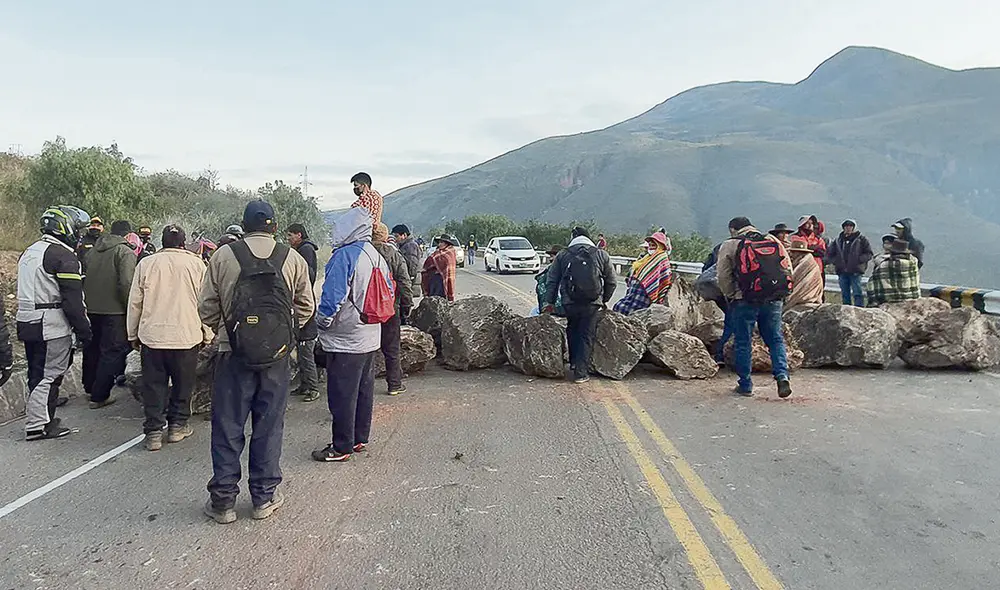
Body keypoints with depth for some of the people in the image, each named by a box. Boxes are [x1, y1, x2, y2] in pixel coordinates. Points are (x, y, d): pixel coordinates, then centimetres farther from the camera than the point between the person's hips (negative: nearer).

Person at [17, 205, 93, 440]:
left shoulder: (29, 252, 17)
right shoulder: (64, 256, -13)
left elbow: (27, 290, 21)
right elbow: (73, 300, -17)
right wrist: (83, 330, -11)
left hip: (26, 323, 9)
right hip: (52, 326, -9)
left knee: (36, 374, 17)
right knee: (49, 375, -2)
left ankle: (39, 419, 26)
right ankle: (38, 426, 2)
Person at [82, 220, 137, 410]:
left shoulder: (93, 251, 12)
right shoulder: (125, 252, -10)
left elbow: (84, 278, 15)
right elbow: (126, 283, -20)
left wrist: (86, 302, 21)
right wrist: (130, 309, -11)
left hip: (91, 308, 7)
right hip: (113, 310, -7)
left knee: (92, 348, 20)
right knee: (112, 352, 0)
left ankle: (90, 388, 35)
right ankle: (99, 396, 1)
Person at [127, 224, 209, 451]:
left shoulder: (146, 264, 0)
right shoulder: (196, 264, -2)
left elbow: (135, 303, 5)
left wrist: (133, 335, 16)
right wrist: (207, 334, 11)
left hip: (152, 335, 1)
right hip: (186, 335, -1)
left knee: (153, 385, 8)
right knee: (183, 383, 13)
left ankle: (153, 432, 10)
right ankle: (178, 425, 22)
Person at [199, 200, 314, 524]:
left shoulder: (223, 256, -3)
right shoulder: (292, 258, -1)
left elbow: (206, 308, 0)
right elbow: (306, 306, 3)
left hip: (234, 353, -1)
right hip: (277, 355, 1)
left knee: (227, 427, 10)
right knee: (269, 427, 11)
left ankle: (222, 500, 18)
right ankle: (265, 496, 21)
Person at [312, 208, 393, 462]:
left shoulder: (345, 255, -18)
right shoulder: (377, 256, 8)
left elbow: (333, 296, -21)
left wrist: (323, 322, -6)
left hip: (345, 340, -9)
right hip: (371, 338, 9)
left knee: (342, 394, 1)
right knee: (364, 389, 16)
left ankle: (341, 447, 9)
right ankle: (360, 438, 27)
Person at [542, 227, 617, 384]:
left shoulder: (562, 255, 8)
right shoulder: (601, 255, 8)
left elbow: (552, 281, 9)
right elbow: (611, 282, 13)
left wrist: (549, 302, 15)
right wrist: (604, 300, 25)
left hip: (569, 303, 1)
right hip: (592, 303, -1)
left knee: (572, 331, 23)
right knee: (586, 336, 5)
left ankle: (574, 362, 29)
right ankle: (581, 372, 2)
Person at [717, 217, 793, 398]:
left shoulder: (729, 245, 2)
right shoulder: (773, 241, 12)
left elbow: (723, 277, -3)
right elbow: (788, 269, 10)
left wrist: (731, 296, 9)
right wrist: (779, 292, 17)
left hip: (745, 301, -3)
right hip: (773, 300, 3)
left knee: (743, 343, 8)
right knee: (775, 339, 14)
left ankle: (745, 385, 13)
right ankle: (782, 375, -2)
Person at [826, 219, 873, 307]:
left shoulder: (861, 239, 5)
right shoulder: (838, 240, 14)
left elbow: (869, 254, 2)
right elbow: (829, 254, 19)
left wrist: (858, 260, -12)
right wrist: (836, 262, 1)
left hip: (856, 271, -4)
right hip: (842, 272, 4)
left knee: (857, 293, -8)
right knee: (845, 294, 8)